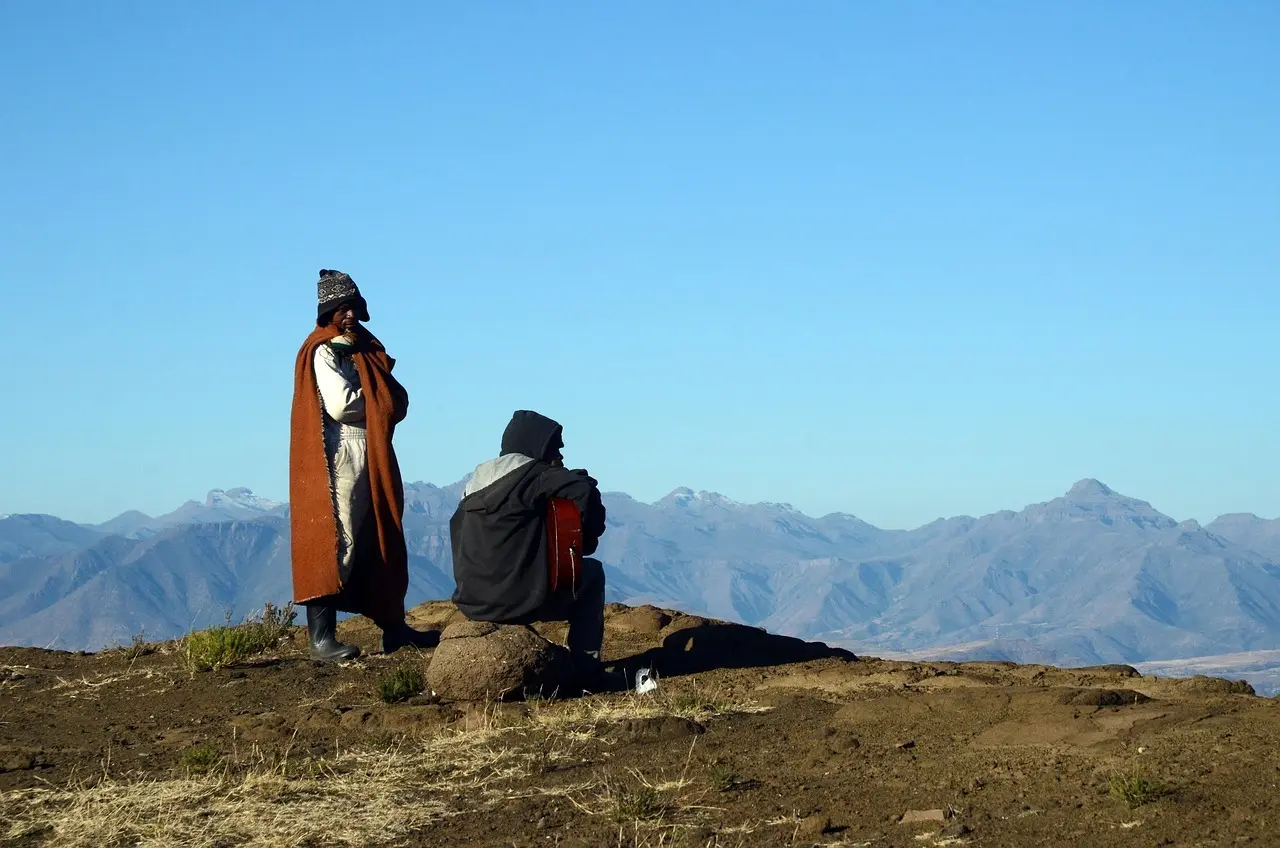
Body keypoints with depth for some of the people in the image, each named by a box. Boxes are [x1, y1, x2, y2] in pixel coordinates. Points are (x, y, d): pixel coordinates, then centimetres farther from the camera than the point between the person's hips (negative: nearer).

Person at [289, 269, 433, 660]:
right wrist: (376, 402, -1)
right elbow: (340, 405, -17)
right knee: (336, 544, -14)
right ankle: (321, 637, -17)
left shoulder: (366, 350, 18)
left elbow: (398, 403, 11)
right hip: (338, 461, -8)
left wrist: (363, 399, -8)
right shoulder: (323, 353, -5)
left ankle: (393, 627, 15)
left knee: (382, 545, 10)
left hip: (373, 460, 8)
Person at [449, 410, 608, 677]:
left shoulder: (477, 481, 13)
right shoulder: (535, 475, -7)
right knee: (591, 572, 18)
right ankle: (586, 666, 14)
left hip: (472, 602, 7)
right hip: (521, 601, -7)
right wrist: (587, 538, -2)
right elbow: (585, 492, -19)